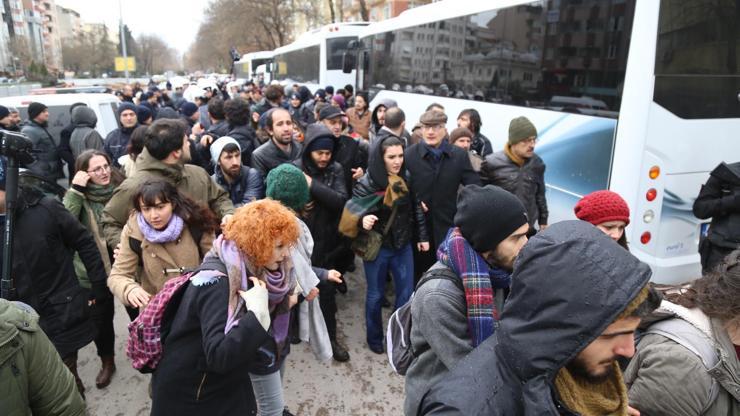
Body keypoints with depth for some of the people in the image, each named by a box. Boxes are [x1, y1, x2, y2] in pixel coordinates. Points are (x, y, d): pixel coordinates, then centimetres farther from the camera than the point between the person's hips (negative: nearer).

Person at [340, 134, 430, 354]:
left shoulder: (406, 179, -3)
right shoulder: (367, 183, -16)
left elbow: (416, 209, 7)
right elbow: (352, 212, -16)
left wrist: (422, 236, 9)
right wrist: (363, 219, -38)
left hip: (403, 246, 4)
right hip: (377, 247, -4)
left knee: (406, 293, 11)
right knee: (376, 294, 13)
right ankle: (375, 337, 33)